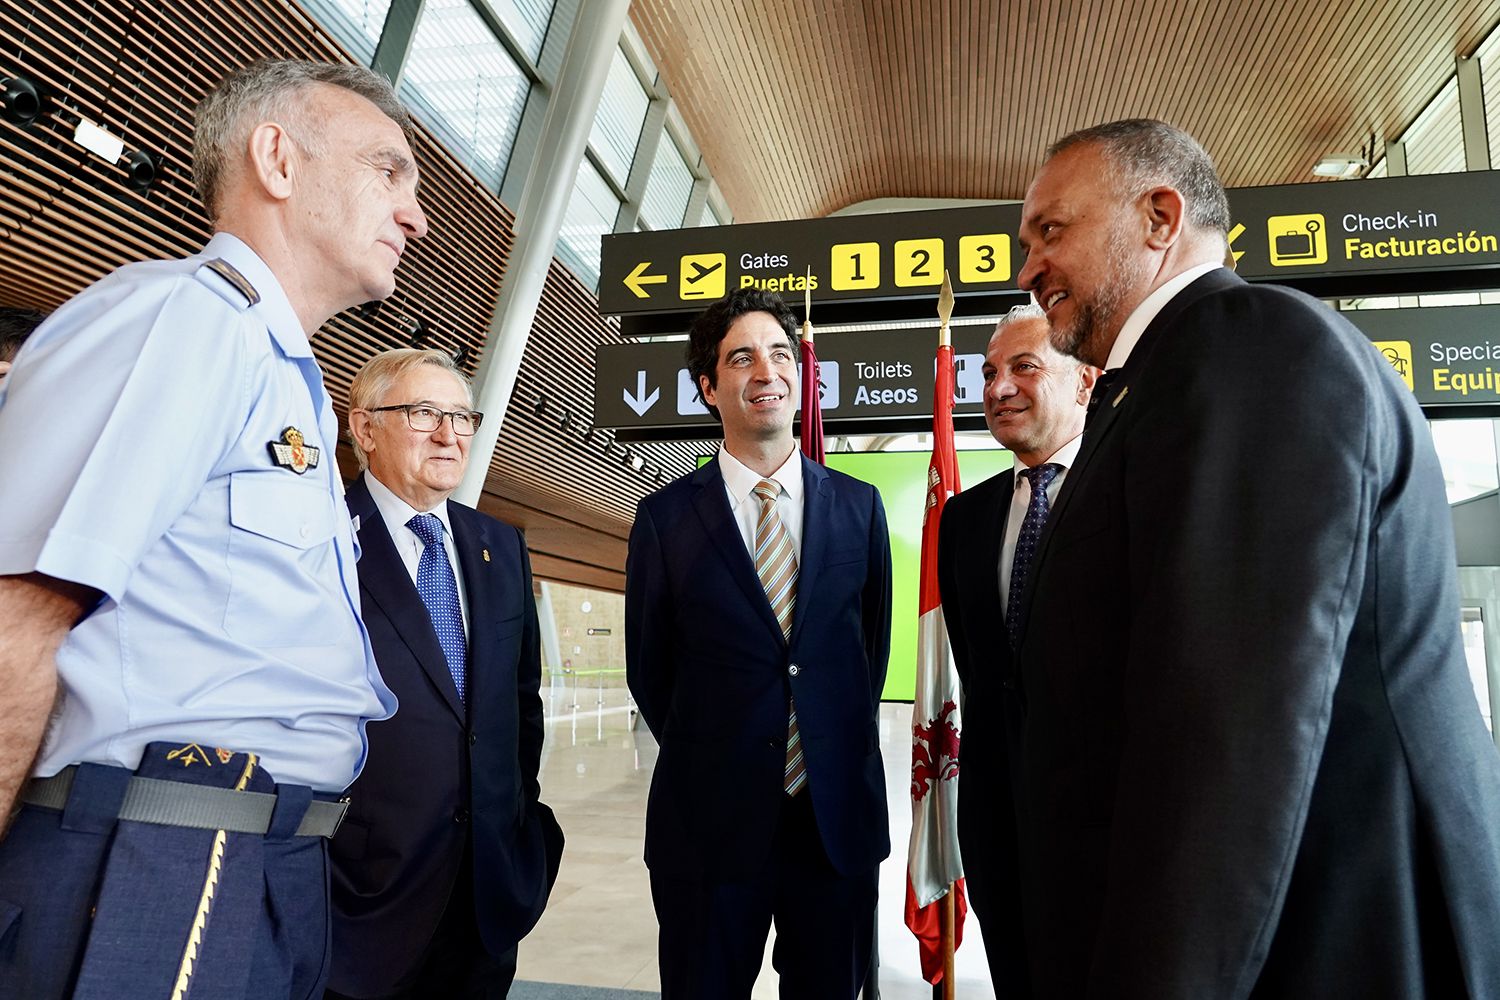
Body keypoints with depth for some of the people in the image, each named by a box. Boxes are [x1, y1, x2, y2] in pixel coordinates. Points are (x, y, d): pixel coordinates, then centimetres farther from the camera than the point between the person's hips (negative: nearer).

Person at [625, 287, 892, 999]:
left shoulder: (859, 505, 2)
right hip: (710, 818, -1)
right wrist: (705, 763, 7)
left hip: (838, 816, 2)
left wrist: (837, 761, 9)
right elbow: (649, 667, 3)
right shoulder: (666, 517, -4)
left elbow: (873, 643, 9)